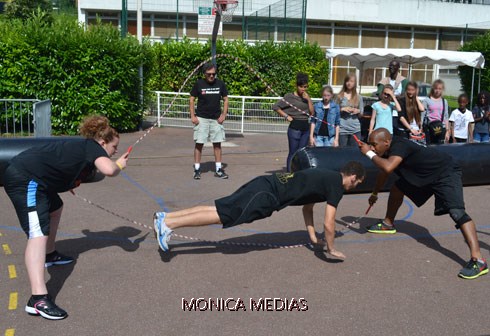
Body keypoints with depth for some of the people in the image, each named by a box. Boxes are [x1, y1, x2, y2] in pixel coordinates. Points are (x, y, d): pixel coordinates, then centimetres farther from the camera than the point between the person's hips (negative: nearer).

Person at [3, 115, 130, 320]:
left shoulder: (82, 147, 20)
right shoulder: (93, 147, -6)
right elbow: (108, 170, -25)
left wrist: (68, 181, 24)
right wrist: (119, 165, -6)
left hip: (28, 177, 11)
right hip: (24, 179, -11)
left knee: (55, 209, 32)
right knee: (39, 233, -22)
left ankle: (49, 255, 49)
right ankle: (38, 299, -32)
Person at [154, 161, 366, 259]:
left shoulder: (327, 178, 25)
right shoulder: (337, 185, -4)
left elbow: (307, 206, 34)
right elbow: (328, 223, -8)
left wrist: (314, 238, 34)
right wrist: (331, 248, 7)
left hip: (265, 186, 8)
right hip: (266, 196, -8)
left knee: (218, 209, 6)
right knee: (222, 216, -11)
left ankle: (165, 217, 4)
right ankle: (168, 224, -16)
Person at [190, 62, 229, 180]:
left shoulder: (220, 84, 2)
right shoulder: (199, 84, -3)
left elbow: (225, 99, 9)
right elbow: (192, 99, 2)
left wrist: (223, 115, -2)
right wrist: (193, 116, -6)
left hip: (216, 119, 2)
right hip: (201, 118, -2)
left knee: (217, 144, 5)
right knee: (199, 143, -1)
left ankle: (218, 169, 11)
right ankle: (197, 169, 6)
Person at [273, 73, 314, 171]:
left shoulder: (306, 97, 12)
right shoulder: (290, 96, -4)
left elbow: (312, 113, 5)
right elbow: (275, 107, -7)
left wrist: (308, 99, -4)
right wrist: (286, 116, -9)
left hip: (306, 127, 5)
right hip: (295, 127, -5)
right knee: (293, 153, -2)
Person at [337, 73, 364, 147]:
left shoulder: (359, 97, 10)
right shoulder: (340, 96, 4)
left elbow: (361, 115, 15)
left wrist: (358, 111, -6)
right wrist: (342, 109, -11)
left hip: (355, 129, 2)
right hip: (342, 129, -2)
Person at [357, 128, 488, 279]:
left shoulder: (399, 146, -27)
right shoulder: (389, 151, 2)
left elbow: (388, 168, -46)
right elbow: (383, 173, 21)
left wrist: (370, 154, -32)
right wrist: (375, 194, 32)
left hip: (445, 172, -10)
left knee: (456, 211, -27)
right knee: (397, 189, 12)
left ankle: (478, 260, -36)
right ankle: (388, 224, 35)